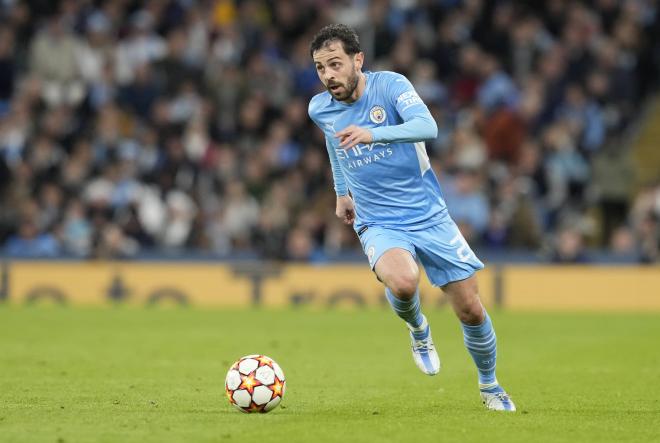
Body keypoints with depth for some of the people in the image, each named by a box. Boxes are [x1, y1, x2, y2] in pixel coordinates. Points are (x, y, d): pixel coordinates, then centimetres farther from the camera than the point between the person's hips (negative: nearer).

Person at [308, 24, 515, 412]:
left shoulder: (390, 85, -13)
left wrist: (372, 134, -44)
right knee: (402, 283, -32)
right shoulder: (320, 109, -1)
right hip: (380, 225, 1)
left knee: (471, 310, 1)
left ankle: (490, 386, 29)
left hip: (429, 215, -1)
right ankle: (418, 329, 3)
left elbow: (427, 127, -31)